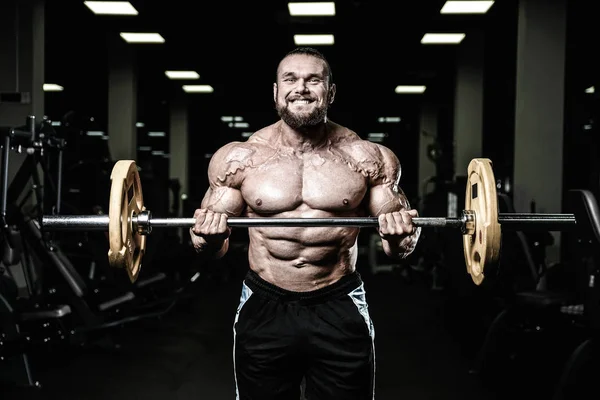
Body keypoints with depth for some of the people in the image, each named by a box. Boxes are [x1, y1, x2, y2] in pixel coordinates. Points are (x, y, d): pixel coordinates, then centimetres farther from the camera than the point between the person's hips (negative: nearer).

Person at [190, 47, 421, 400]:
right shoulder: (239, 158, -2)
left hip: (341, 309, 0)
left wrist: (400, 237, -20)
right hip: (263, 308, 1)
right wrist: (208, 236, -18)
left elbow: (400, 246, 4)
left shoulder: (367, 158, -4)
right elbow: (214, 246, 5)